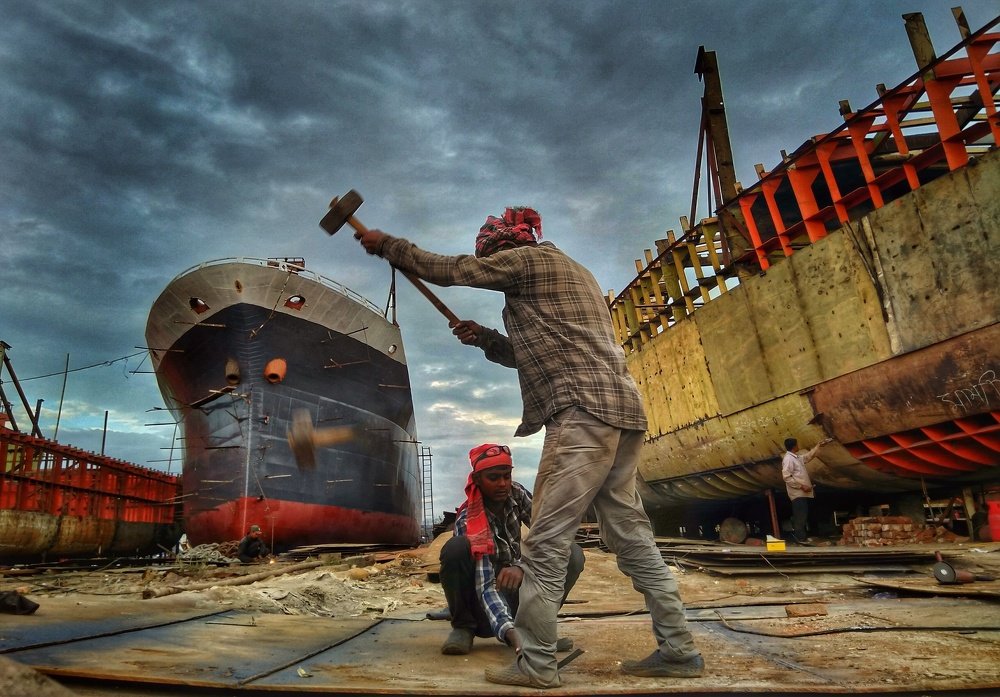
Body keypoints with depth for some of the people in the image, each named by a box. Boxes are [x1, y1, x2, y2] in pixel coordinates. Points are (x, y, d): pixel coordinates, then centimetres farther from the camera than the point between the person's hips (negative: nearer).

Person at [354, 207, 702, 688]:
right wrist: (485, 338, 20)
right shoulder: (566, 271, 30)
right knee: (631, 537, 11)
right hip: (620, 412, 10)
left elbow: (447, 270, 3)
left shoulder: (529, 258, 3)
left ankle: (535, 665, 1)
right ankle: (679, 651, 16)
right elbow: (537, 354, 31)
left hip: (583, 412, -10)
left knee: (546, 542, -5)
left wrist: (387, 245, 16)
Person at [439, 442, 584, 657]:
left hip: (515, 594, 4)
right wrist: (508, 630, -47)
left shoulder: (516, 494, -8)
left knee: (573, 554, -18)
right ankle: (463, 627, -8)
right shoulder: (467, 520, -23)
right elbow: (486, 586, -31)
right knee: (456, 548, -33)